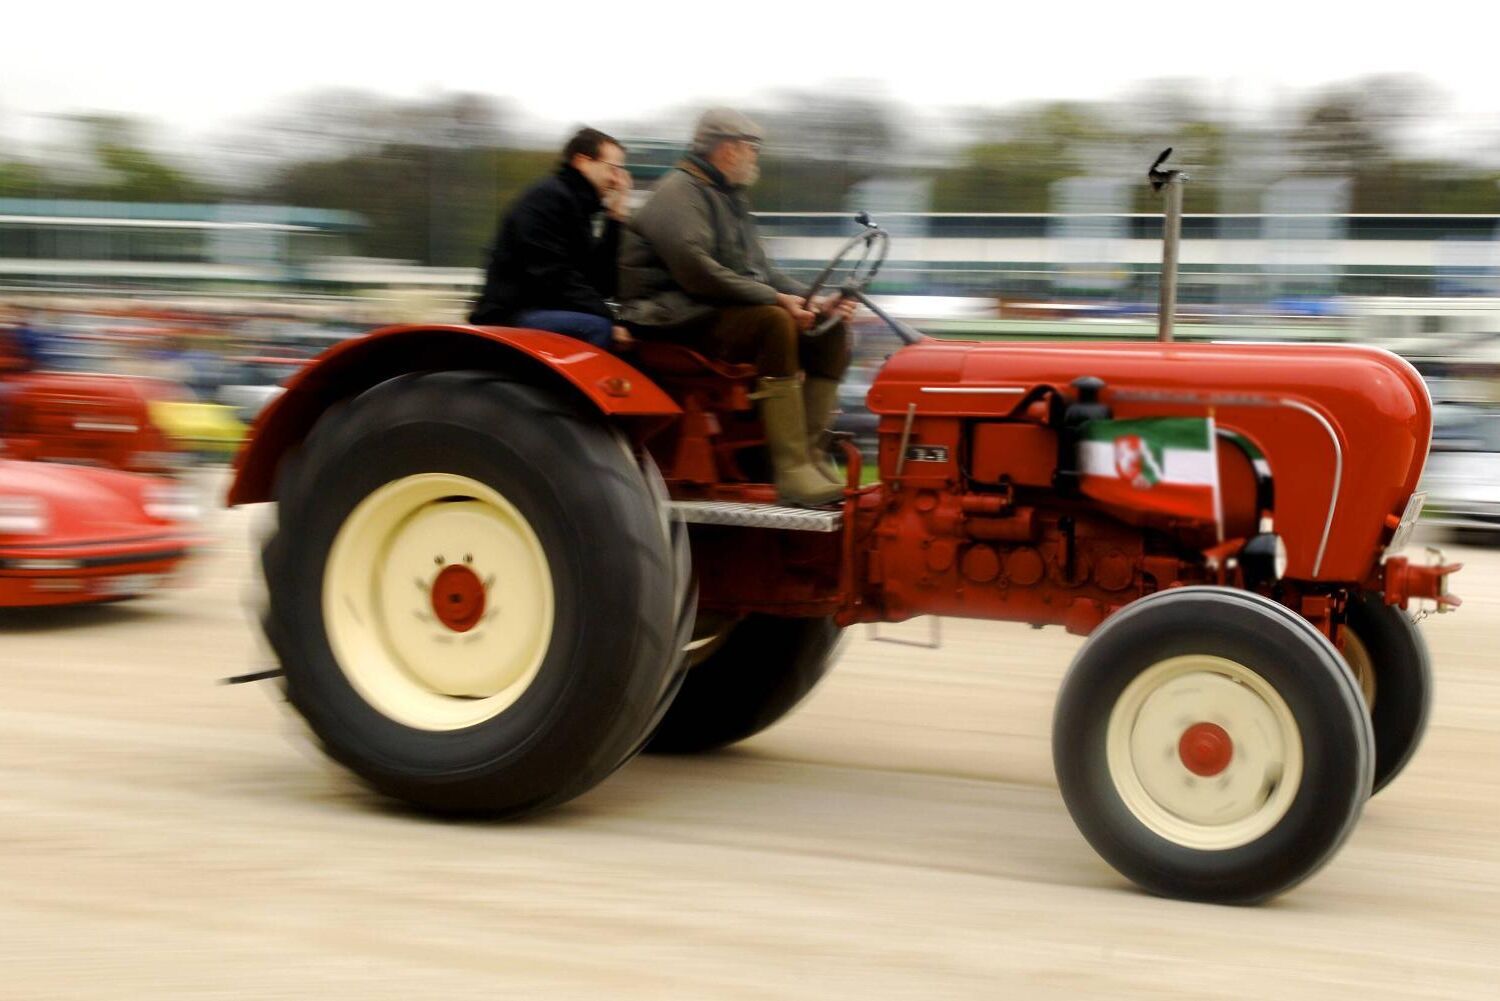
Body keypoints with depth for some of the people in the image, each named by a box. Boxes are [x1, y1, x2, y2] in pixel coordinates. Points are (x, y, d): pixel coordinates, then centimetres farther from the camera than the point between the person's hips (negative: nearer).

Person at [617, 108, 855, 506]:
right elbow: (695, 270, -24)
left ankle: (808, 449, -10)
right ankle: (791, 469, -37)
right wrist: (775, 298, -25)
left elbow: (759, 271, 22)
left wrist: (813, 301, 4)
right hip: (674, 316, -10)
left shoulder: (729, 199, 22)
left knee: (829, 329, -3)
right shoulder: (680, 193, -9)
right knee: (774, 323, -34)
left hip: (726, 310, 10)